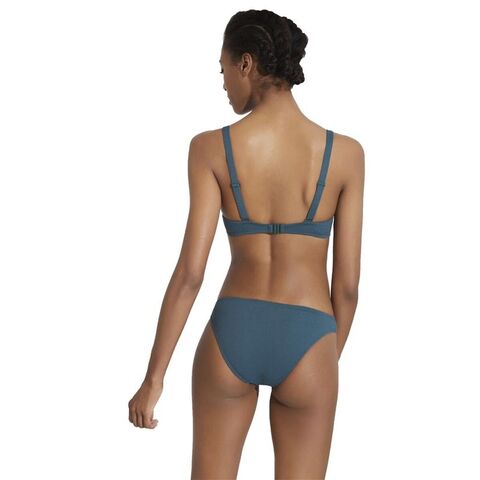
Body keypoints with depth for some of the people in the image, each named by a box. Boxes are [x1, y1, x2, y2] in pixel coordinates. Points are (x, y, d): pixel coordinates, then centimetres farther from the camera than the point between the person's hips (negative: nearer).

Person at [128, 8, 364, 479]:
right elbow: (347, 281, -3)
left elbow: (190, 272, -11)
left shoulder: (211, 147, -9)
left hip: (232, 335, 1)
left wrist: (153, 378, -4)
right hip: (304, 344, 0)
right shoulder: (345, 152, -7)